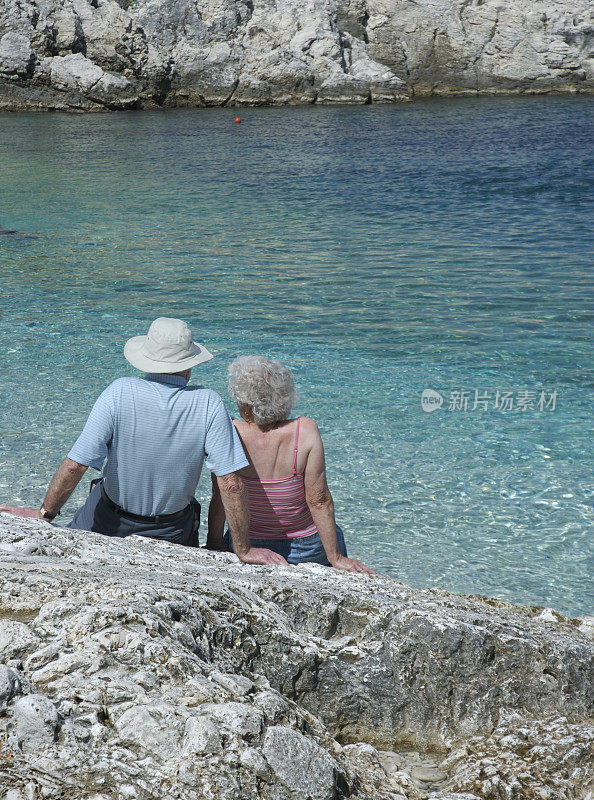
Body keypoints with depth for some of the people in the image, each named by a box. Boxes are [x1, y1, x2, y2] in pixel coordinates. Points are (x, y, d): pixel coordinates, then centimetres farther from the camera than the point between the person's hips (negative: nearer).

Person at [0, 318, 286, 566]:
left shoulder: (120, 393, -22)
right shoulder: (209, 405, -20)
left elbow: (75, 465, -23)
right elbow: (230, 484, -21)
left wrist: (45, 513, -8)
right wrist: (243, 550, -12)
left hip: (109, 523, 0)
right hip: (172, 535, 0)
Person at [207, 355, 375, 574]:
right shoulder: (306, 431, -19)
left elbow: (220, 499, -11)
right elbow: (319, 502, -17)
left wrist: (214, 544, 3)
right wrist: (335, 558, -10)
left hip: (250, 548, 0)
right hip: (306, 551, 0)